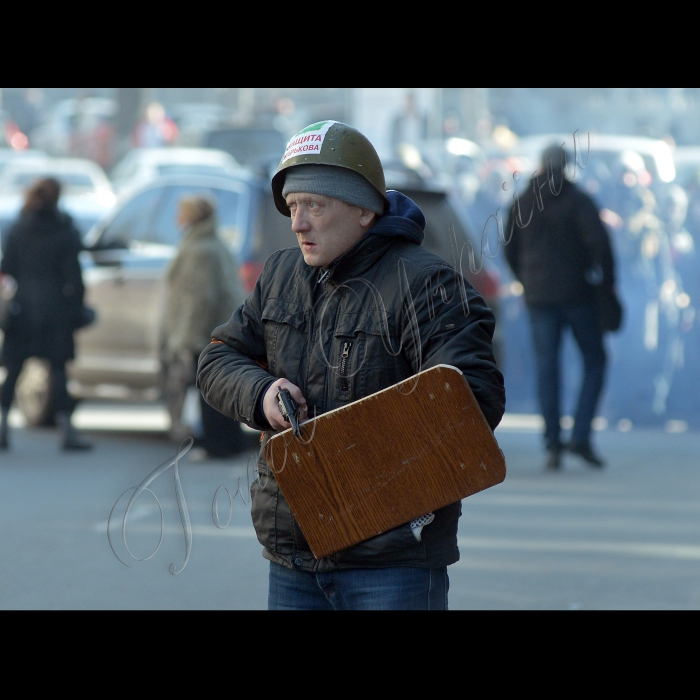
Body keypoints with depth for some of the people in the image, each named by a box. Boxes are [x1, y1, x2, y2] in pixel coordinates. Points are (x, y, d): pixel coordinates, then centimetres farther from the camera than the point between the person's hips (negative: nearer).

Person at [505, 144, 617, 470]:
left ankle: (553, 442, -3)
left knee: (546, 367, 4)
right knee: (594, 361, 7)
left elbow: (511, 252, 14)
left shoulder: (522, 204, 7)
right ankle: (580, 436, -6)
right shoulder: (578, 200, -6)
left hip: (539, 297, 3)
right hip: (577, 293, -3)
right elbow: (599, 241, -16)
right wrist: (607, 281, -4)